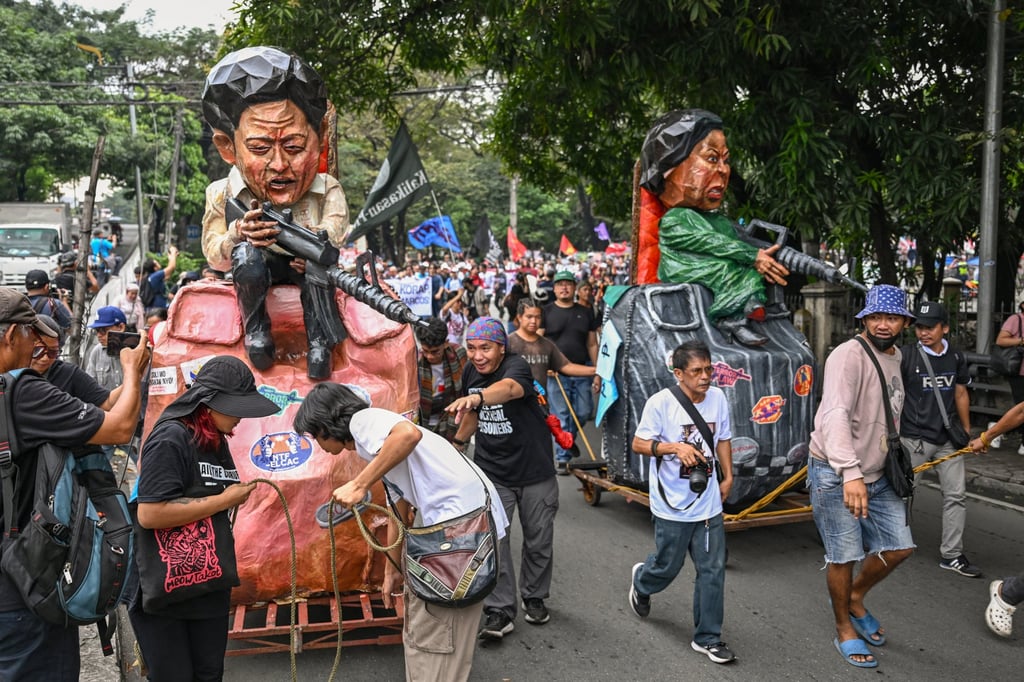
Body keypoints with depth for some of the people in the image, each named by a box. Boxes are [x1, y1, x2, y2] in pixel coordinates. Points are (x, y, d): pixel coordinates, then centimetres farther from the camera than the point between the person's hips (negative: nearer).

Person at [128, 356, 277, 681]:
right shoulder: (170, 438, -17)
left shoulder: (217, 442, 9)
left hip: (211, 587, 8)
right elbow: (149, 514, -25)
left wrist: (237, 496, 2)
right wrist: (224, 500, -19)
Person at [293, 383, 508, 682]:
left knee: (429, 634, -2)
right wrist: (392, 569, 34)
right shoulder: (374, 436, 25)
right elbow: (399, 507, 30)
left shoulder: (363, 420, -4)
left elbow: (409, 434, -27)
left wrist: (359, 485, -21)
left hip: (462, 513, -10)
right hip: (474, 513, 10)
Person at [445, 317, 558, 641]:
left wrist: (476, 397, -67)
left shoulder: (516, 367, -23)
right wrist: (458, 441, 20)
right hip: (491, 472, 4)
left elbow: (508, 388, -49)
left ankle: (534, 597, 32)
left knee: (539, 541, 10)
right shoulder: (471, 372, -3)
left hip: (535, 471, -3)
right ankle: (500, 610, 1)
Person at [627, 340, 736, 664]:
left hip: (709, 504, 4)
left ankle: (707, 638, 18)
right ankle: (641, 581, 46)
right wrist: (675, 447, -25)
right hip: (672, 506, -4)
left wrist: (728, 477, 10)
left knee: (713, 570, 4)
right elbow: (638, 443, -11)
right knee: (668, 566, 11)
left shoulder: (718, 397, 0)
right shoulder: (661, 402, -15)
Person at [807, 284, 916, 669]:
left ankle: (855, 598, 34)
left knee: (899, 547, 10)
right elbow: (835, 415, -32)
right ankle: (845, 630, 22)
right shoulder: (849, 355, -20)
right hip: (835, 476, -8)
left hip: (877, 476, 8)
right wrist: (850, 473, -41)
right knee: (844, 557, 1)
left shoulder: (895, 357, 9)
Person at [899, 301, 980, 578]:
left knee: (956, 495, 5)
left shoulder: (956, 358, 4)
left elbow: (961, 394, 15)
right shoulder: (905, 357, -10)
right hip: (915, 438, -4)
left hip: (948, 437, 5)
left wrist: (967, 431, 17)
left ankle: (951, 555, 15)